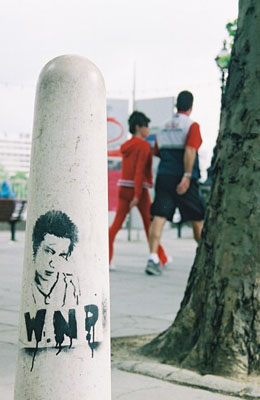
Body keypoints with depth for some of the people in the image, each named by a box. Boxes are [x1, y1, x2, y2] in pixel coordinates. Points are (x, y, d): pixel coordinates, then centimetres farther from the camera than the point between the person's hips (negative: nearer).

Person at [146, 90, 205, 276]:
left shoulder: (164, 127, 13)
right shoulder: (192, 126, -5)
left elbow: (157, 153, 17)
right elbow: (190, 151, -18)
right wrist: (187, 176, -22)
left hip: (163, 177, 4)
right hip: (183, 180, -4)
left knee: (159, 217, -5)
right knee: (198, 220, 10)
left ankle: (153, 257, -19)